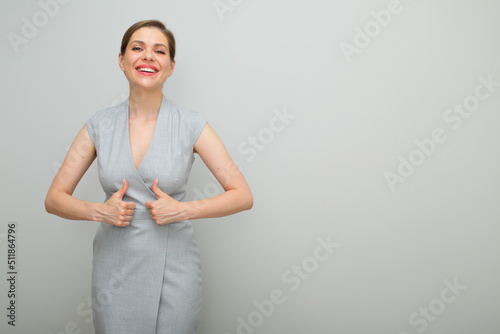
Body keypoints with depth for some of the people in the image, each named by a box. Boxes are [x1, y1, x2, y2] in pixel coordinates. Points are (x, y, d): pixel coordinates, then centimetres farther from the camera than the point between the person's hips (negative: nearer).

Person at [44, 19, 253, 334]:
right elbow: (54, 199, 4)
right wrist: (98, 211, -14)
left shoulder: (191, 125, -8)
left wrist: (182, 209, -19)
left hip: (174, 271, -1)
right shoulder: (99, 125, -1)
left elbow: (243, 196, -8)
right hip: (115, 269, 2)